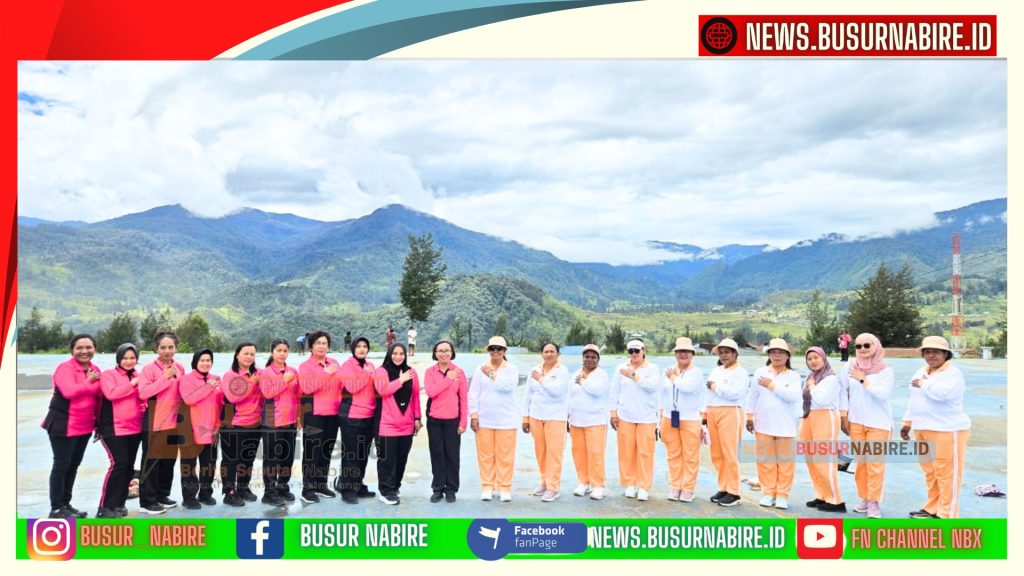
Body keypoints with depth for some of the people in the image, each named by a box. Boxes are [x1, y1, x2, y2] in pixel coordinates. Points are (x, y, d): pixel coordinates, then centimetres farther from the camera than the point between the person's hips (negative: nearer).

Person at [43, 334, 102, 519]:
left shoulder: (96, 370, 8)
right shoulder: (65, 368, -14)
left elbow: (98, 397, 13)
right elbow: (69, 391, -31)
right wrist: (88, 381, -16)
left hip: (85, 426, 7)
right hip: (63, 425, -7)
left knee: (74, 465, 15)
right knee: (61, 465, 0)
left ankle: (65, 504, 27)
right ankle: (56, 508, 10)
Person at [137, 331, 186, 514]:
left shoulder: (179, 368, 7)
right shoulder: (149, 368, -10)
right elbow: (143, 393, -22)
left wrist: (181, 412, 6)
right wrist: (164, 378, -23)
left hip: (173, 421, 6)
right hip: (154, 422, -6)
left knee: (169, 459, 14)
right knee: (151, 460, -1)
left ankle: (162, 495, 27)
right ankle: (147, 501, 6)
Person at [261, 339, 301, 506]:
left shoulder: (293, 372, 9)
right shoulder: (265, 373, -3)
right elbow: (267, 393, -17)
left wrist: (299, 415, 9)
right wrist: (284, 380, -17)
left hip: (290, 419, 5)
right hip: (272, 421, -5)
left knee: (288, 455, 11)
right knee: (271, 456, -1)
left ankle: (283, 487, 25)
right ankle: (270, 492, 6)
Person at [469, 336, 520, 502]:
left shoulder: (511, 368, 3)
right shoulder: (481, 369, 6)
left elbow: (509, 386, -15)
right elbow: (474, 393, 4)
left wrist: (492, 375, -13)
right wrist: (473, 415, -2)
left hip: (506, 420, -1)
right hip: (484, 419, 1)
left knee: (505, 455, 1)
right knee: (485, 455, 3)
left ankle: (504, 488, 11)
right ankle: (487, 487, 15)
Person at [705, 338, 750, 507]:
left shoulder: (740, 372, -3)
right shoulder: (716, 370, 19)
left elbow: (734, 393, -18)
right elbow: (707, 393, 17)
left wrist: (715, 387, -8)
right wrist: (704, 413, 9)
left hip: (730, 413, -7)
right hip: (712, 414, 7)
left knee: (730, 454, -7)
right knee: (717, 454, 9)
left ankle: (733, 492, 0)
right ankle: (723, 488, 18)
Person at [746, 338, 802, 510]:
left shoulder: (793, 376, 1)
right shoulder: (760, 372, 5)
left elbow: (795, 396, -15)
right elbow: (753, 396, 9)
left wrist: (771, 385, -14)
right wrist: (749, 417, 8)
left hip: (785, 426, -1)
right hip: (763, 424, 1)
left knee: (785, 461, 1)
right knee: (765, 460, 5)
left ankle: (782, 495, 11)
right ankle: (768, 493, 15)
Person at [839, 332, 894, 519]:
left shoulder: (885, 370, -4)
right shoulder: (850, 367, 3)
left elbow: (883, 394, -16)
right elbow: (843, 392, 7)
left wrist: (863, 380, -16)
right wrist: (843, 416, 4)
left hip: (878, 422, -3)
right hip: (856, 421, 3)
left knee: (875, 463, -7)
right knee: (861, 461, 7)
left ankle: (874, 501, -1)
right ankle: (865, 498, 17)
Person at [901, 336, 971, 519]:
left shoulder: (953, 373, -11)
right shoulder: (920, 372, 14)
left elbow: (945, 392, -30)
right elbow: (913, 400, 22)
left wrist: (924, 384, -15)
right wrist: (907, 423, 22)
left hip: (947, 431, -8)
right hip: (922, 430, 8)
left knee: (946, 473, -3)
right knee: (929, 471, 15)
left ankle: (947, 514, 5)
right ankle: (932, 508, 26)